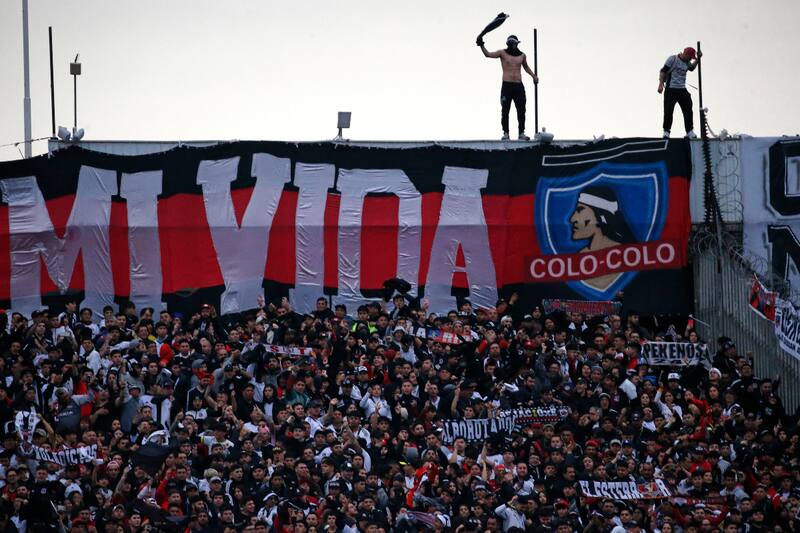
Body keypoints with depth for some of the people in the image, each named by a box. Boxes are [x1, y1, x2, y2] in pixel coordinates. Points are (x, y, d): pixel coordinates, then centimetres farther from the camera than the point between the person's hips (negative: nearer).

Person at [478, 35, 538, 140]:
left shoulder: (522, 55, 11)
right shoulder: (503, 53, 2)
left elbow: (526, 67, 30)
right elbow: (488, 54, -7)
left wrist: (533, 75, 18)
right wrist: (481, 45, -21)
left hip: (519, 86, 3)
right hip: (507, 85, -3)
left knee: (521, 111, 2)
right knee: (505, 111, -3)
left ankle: (522, 133, 8)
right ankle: (505, 133, 1)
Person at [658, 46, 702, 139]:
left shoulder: (687, 62, 12)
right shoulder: (672, 59, -7)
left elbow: (692, 68, 34)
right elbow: (663, 71, -9)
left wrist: (697, 59, 19)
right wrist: (661, 84, -17)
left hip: (682, 90, 6)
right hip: (671, 89, -6)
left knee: (688, 110, 2)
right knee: (668, 111, -5)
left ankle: (690, 132, 7)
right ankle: (666, 132, 2)